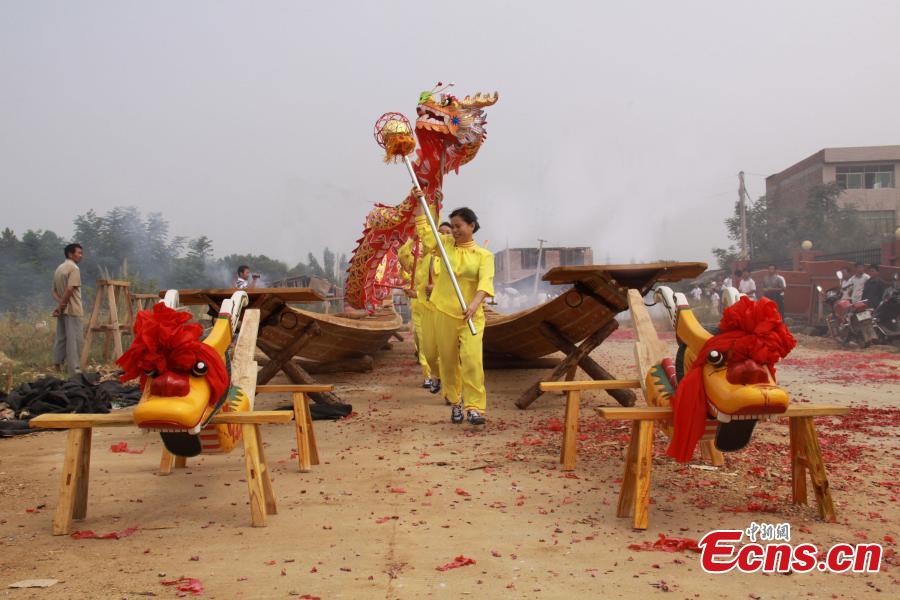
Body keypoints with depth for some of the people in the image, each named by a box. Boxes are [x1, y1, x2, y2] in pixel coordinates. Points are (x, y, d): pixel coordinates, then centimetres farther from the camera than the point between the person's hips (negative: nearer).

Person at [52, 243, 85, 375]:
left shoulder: (59, 268, 16)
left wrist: (60, 303, -2)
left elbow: (53, 290, 14)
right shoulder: (74, 268, -12)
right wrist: (61, 305, -14)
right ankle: (74, 369, -8)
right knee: (75, 339, -7)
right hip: (72, 309, -9)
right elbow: (70, 289, -23)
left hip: (62, 309, 9)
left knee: (61, 337, 16)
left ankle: (58, 364, 23)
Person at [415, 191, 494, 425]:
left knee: (471, 359, -14)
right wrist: (419, 203, 5)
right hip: (444, 312, 3)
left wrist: (474, 303, -32)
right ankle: (454, 402, 22)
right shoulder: (447, 244, 9)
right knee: (448, 360, 8)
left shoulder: (484, 255, 0)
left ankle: (475, 407, -12)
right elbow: (424, 230, 11)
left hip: (471, 315, -2)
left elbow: (485, 281, -15)